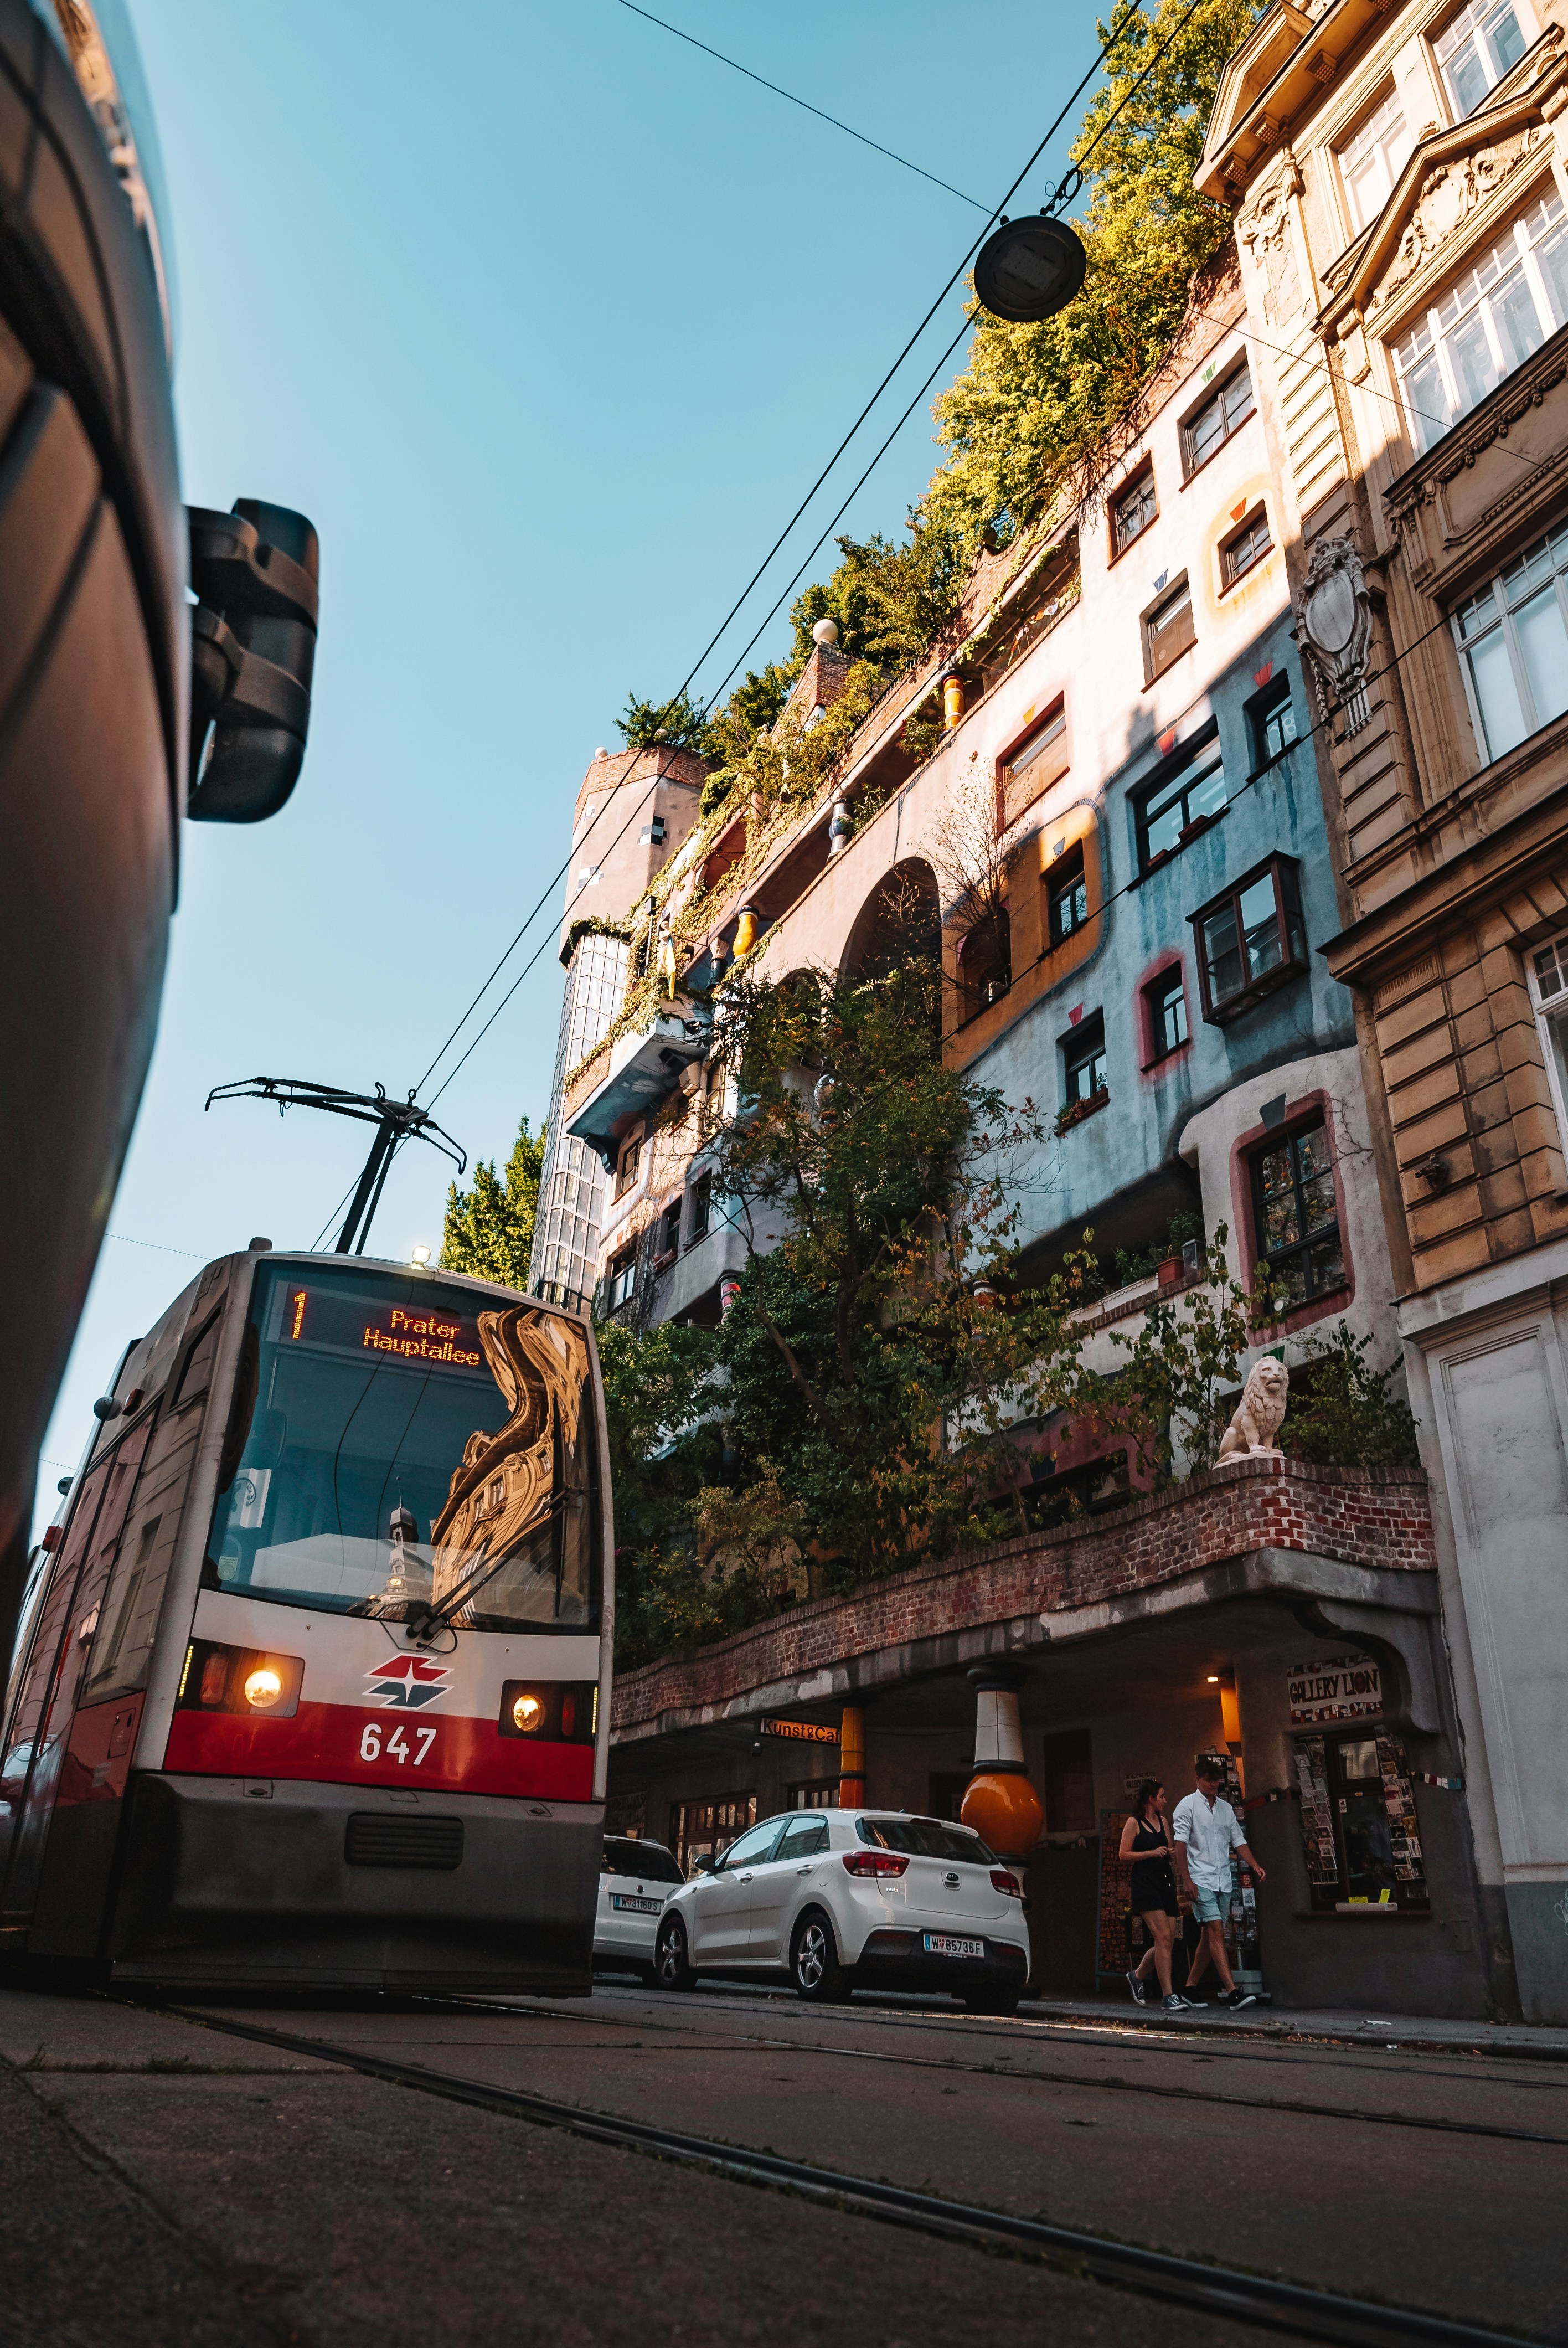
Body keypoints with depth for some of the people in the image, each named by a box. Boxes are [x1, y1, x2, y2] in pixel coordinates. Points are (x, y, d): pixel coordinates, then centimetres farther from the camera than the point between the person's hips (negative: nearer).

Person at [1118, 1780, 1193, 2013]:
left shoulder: (1163, 1821, 18)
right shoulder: (1134, 1823, -2)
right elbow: (1123, 1854, -6)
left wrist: (1171, 1853, 3)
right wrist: (1152, 1853, -14)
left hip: (1165, 1882, 7)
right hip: (1145, 1883, -7)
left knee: (1168, 1940, 4)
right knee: (1163, 1938, -15)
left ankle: (1137, 1975, 26)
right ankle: (1168, 1996, -13)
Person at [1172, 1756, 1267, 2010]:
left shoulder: (1226, 1808, 16)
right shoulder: (1188, 1805, -2)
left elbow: (1238, 1840, 16)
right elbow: (1181, 1845, -7)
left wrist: (1255, 1865, -1)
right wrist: (1186, 1880, -14)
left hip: (1223, 1881, 6)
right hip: (1201, 1881, -6)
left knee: (1210, 1937, 6)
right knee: (1216, 1932, -14)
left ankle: (1190, 1987, 16)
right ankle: (1232, 1992, -18)